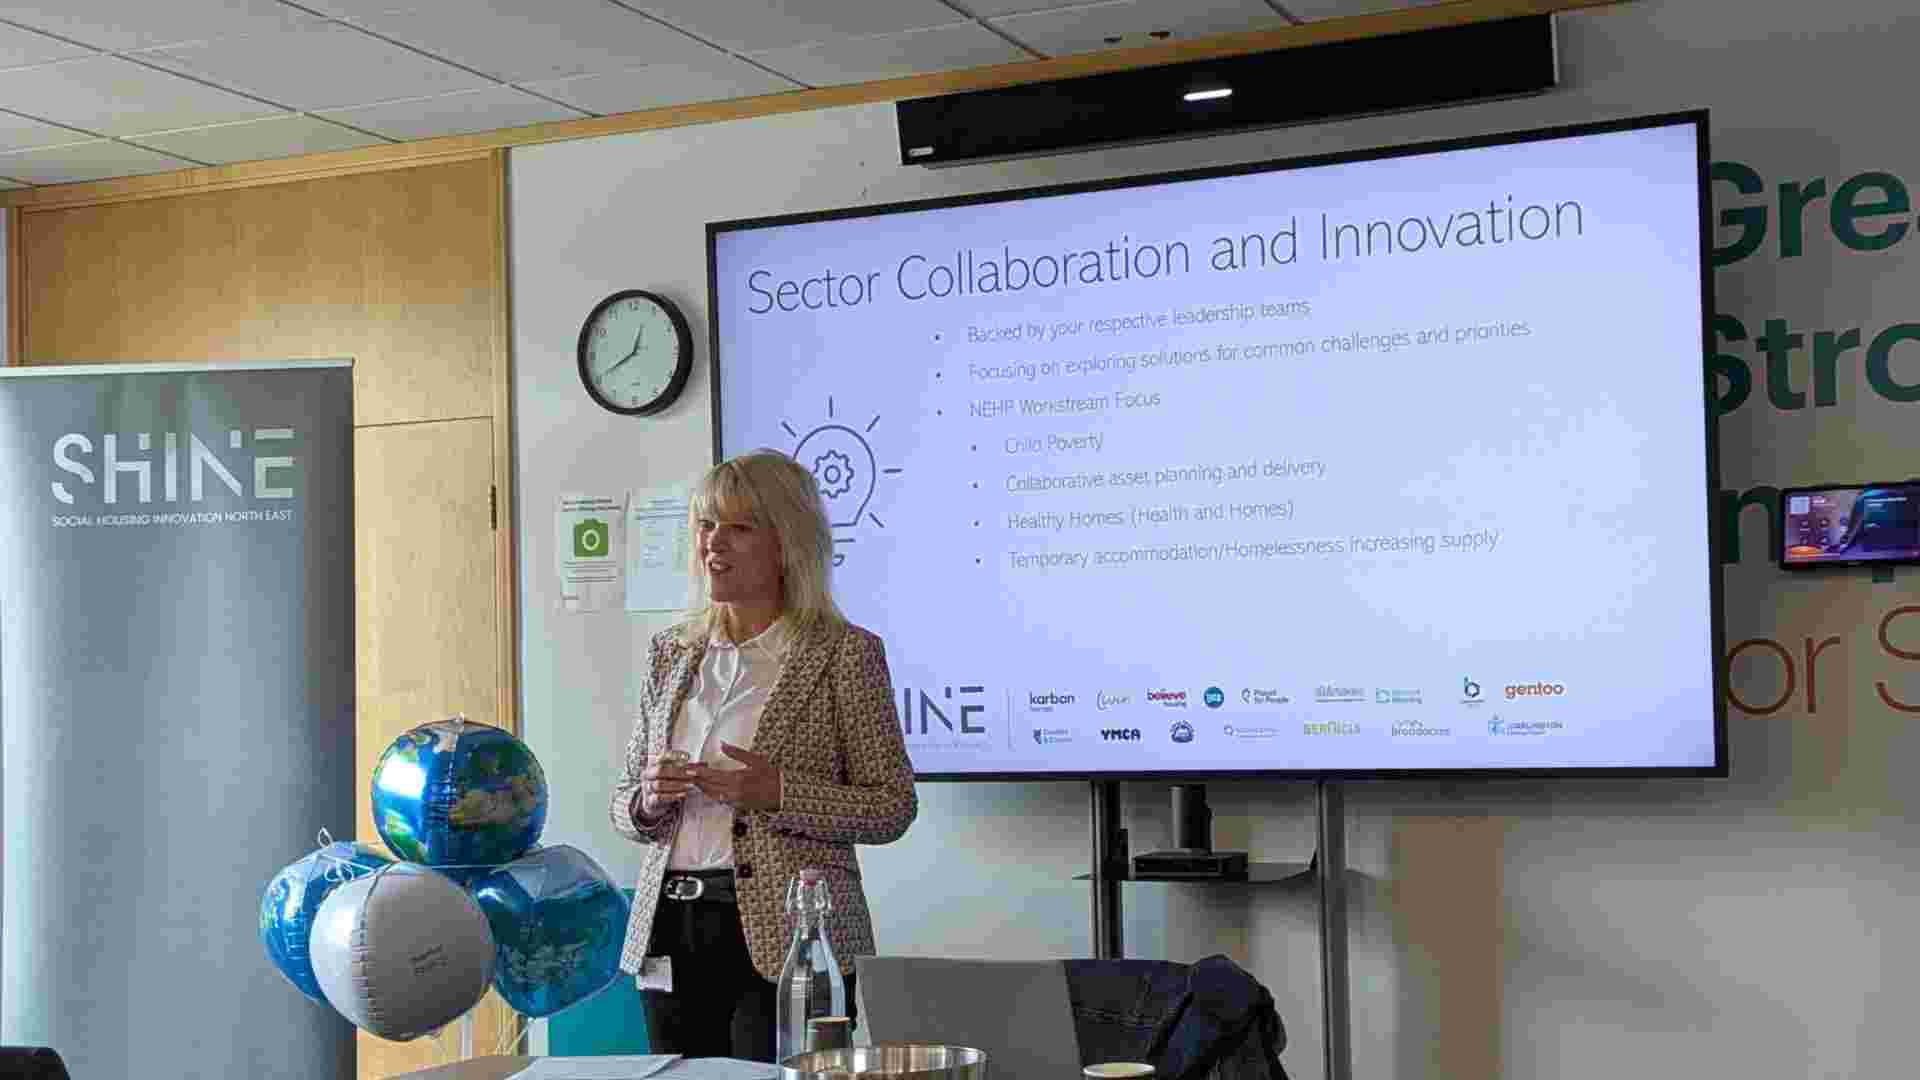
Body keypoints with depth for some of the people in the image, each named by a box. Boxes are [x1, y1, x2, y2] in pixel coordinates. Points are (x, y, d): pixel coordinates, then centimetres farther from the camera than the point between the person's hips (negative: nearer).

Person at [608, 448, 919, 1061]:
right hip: (671, 934, 5)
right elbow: (624, 804, 17)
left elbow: (892, 809, -6)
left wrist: (778, 793, -19)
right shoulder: (671, 653, 12)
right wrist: (648, 801, -6)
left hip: (784, 941, -5)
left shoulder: (845, 653, -4)